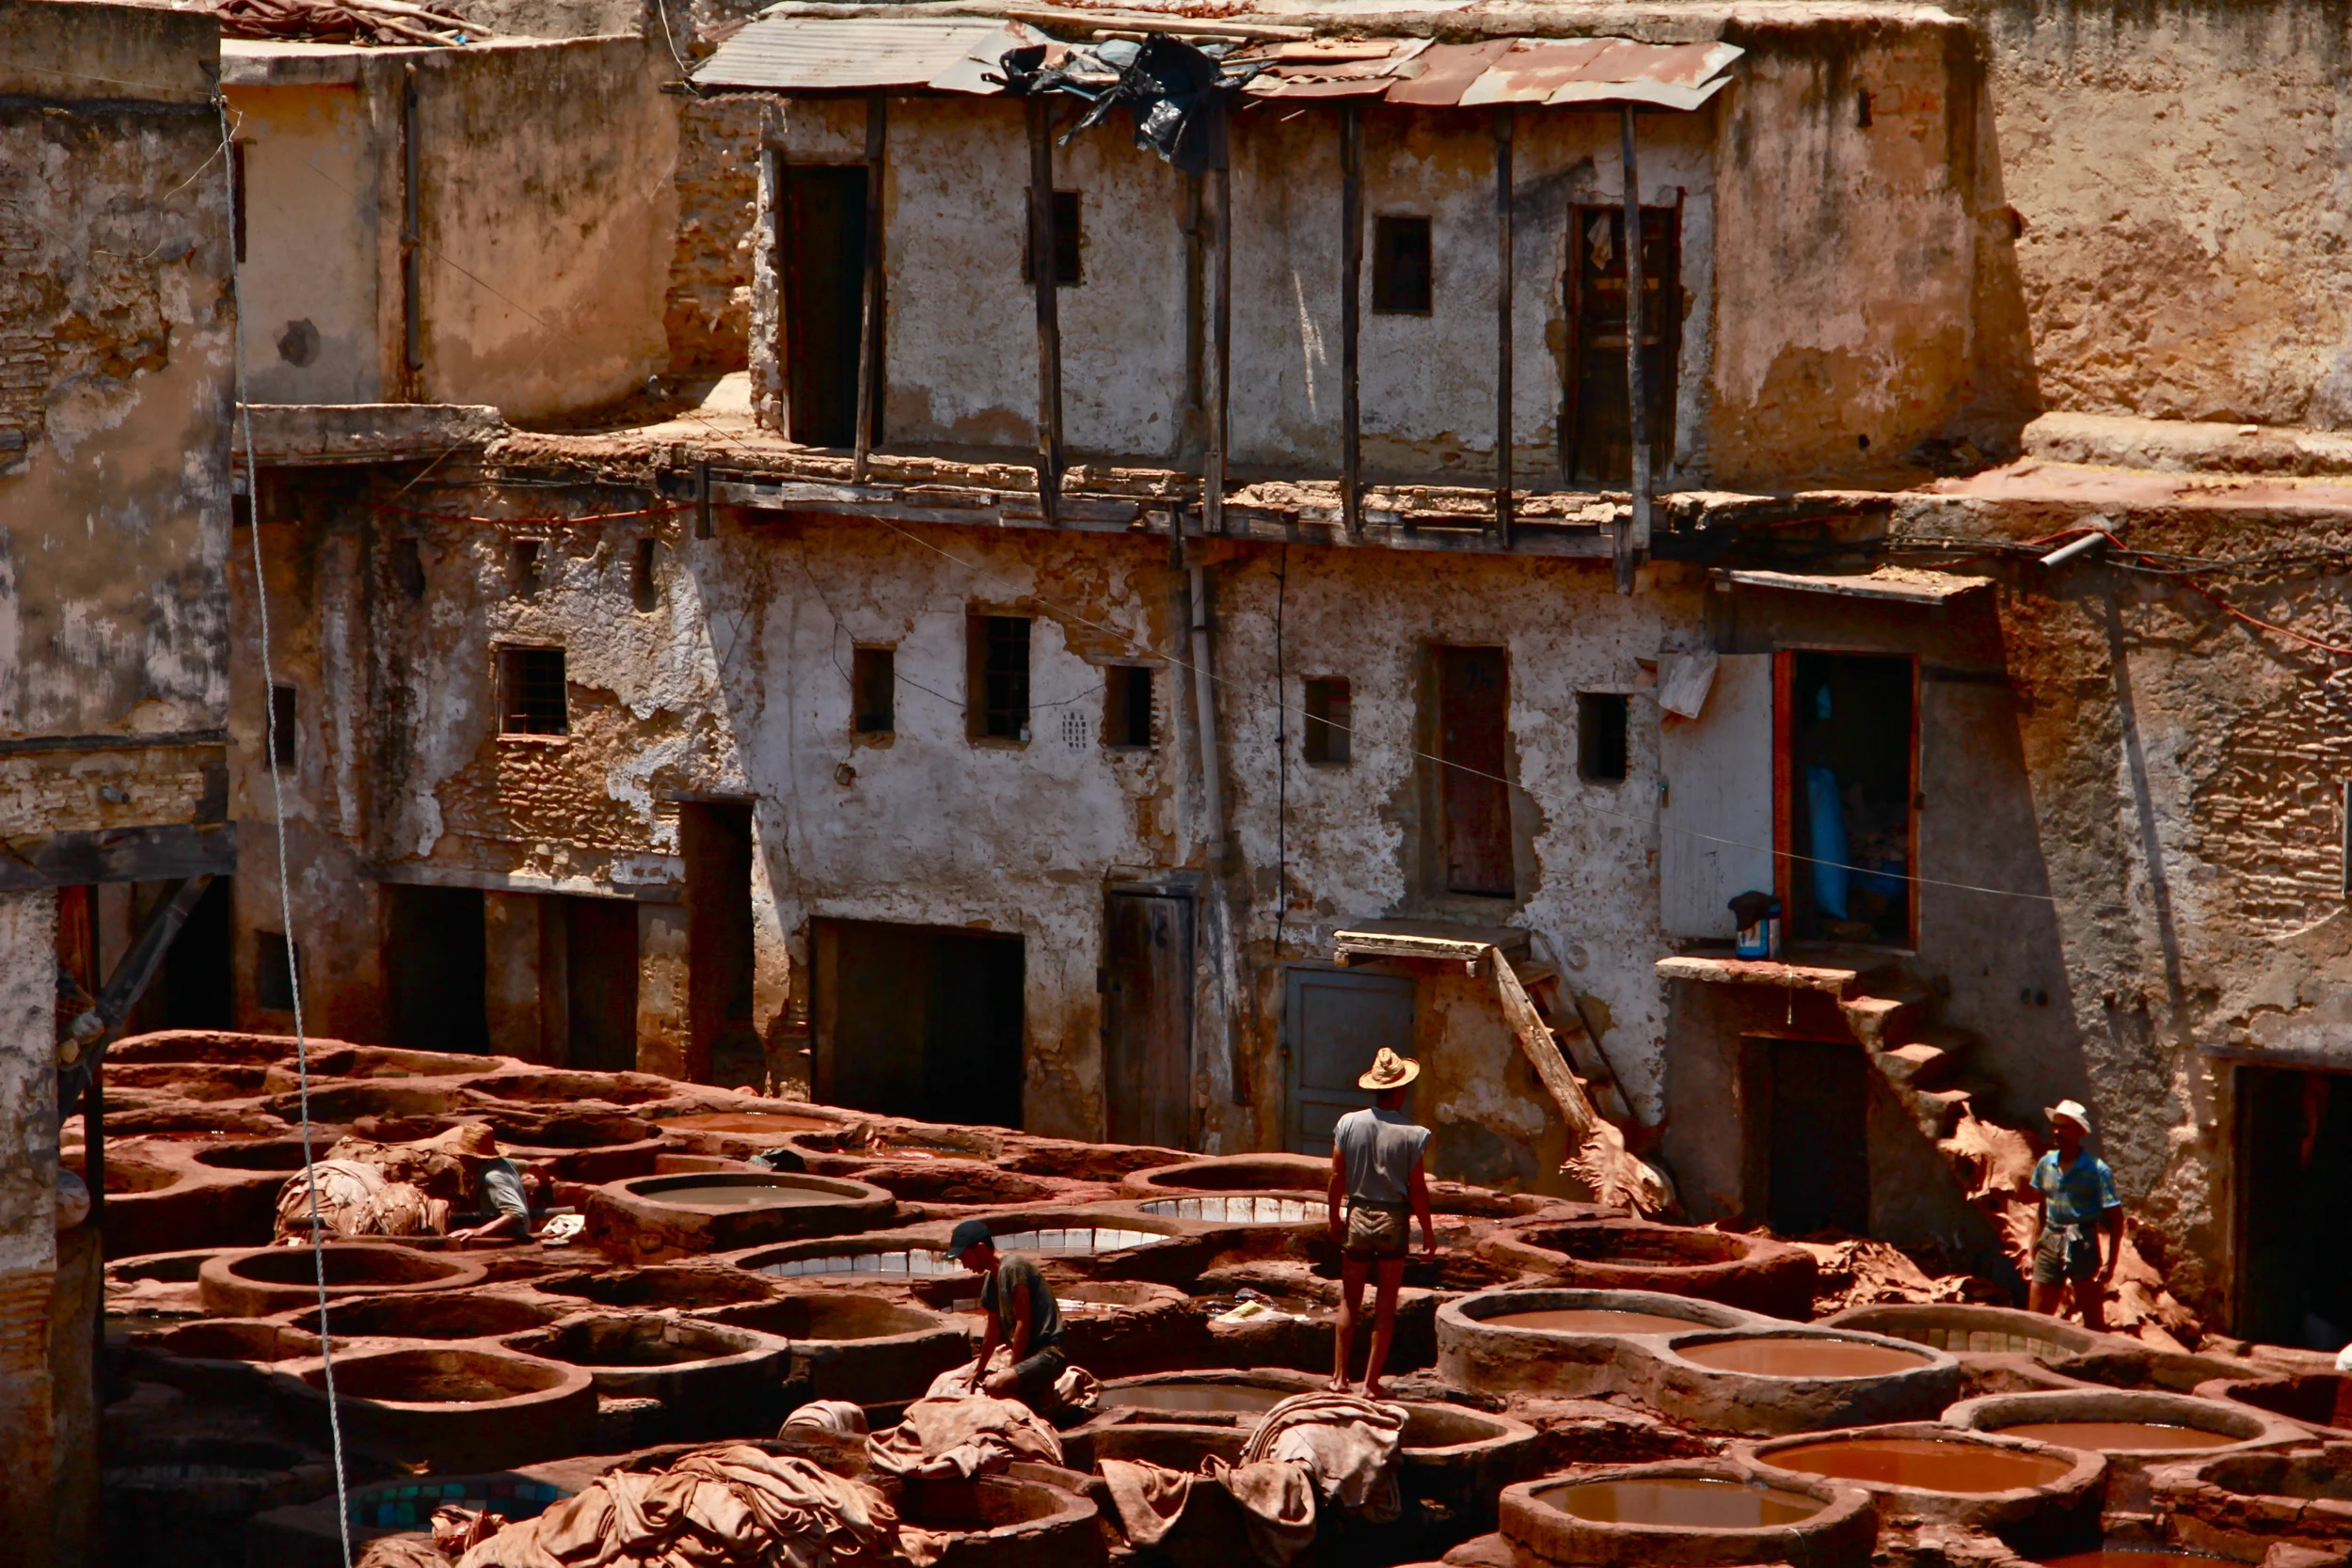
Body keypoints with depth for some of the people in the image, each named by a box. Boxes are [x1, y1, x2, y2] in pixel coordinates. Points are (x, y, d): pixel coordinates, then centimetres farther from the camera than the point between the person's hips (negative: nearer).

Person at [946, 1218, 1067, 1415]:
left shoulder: (1013, 1267, -15)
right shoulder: (991, 1279, 14)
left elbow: (1023, 1322, -18)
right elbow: (993, 1332, 23)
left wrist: (1011, 1370, -14)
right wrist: (978, 1372, 30)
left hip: (1047, 1354, -10)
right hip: (1028, 1355, 10)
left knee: (996, 1386, -34)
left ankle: (1045, 1401, -8)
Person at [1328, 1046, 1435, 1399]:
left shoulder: (1349, 1124, -6)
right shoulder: (1411, 1134, -13)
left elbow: (1336, 1178, -2)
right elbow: (1417, 1190, -10)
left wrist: (1334, 1218, 11)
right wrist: (1428, 1233, 1)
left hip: (1357, 1217, 2)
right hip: (1394, 1221, -2)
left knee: (1350, 1301, 14)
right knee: (1385, 1307, 7)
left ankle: (1339, 1377, 11)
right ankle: (1371, 1383, 8)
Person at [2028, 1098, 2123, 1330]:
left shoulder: (2096, 1170, -10)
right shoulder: (2046, 1164, 4)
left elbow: (2115, 1220, -8)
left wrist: (2110, 1263, -13)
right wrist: (2035, 1248, 12)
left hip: (2083, 1248, -5)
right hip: (2050, 1245, 5)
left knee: (2094, 1322, 3)